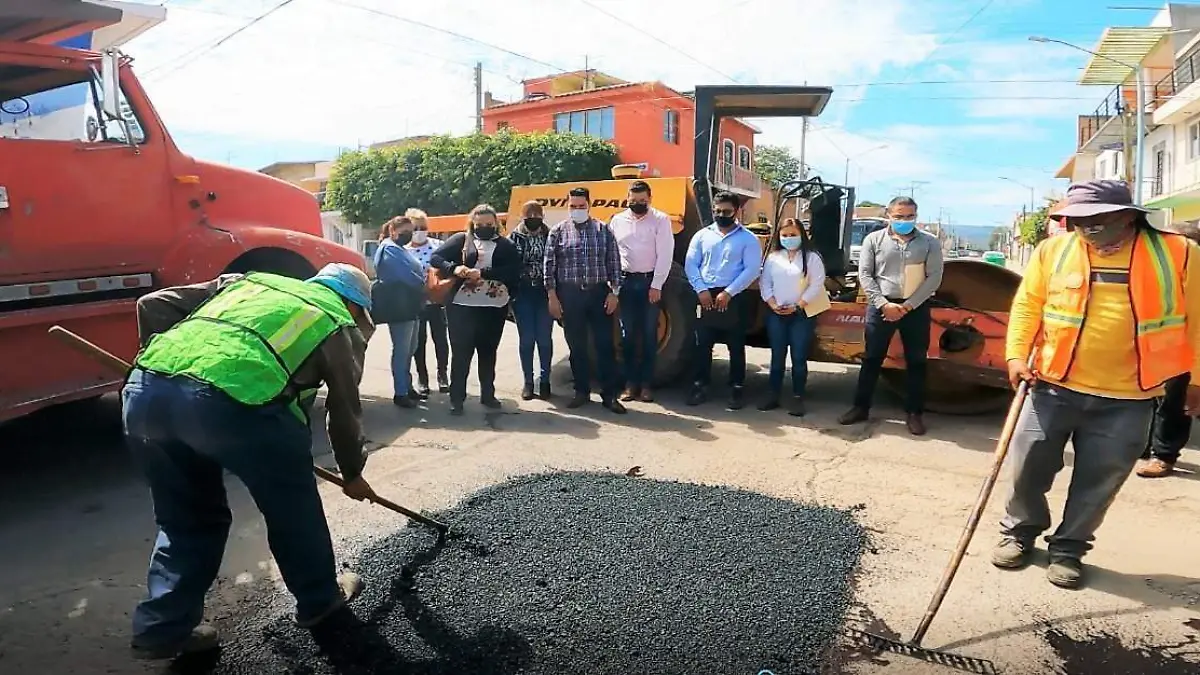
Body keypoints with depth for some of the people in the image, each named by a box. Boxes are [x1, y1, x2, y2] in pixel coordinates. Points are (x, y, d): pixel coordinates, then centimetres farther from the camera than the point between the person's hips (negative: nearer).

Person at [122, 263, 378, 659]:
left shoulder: (249, 280, 33)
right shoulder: (340, 325, 21)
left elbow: (153, 305, 27)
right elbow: (346, 414, 27)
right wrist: (352, 474, 43)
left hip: (144, 390, 6)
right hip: (229, 399, -5)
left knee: (186, 516, 27)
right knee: (290, 499, 19)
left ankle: (163, 626, 32)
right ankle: (320, 598, 35)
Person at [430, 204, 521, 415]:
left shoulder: (505, 245, 5)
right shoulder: (461, 240, 5)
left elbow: (514, 271, -10)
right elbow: (435, 258, 2)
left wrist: (483, 273, -20)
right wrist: (453, 268, -17)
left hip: (494, 308, 2)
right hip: (462, 306, -1)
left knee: (488, 352, 14)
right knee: (461, 353, 3)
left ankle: (488, 394, 27)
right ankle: (457, 398, 12)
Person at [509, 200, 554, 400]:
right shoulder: (514, 237, 3)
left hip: (545, 293, 0)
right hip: (522, 294, 1)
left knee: (545, 339, 3)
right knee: (526, 339, 5)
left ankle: (544, 380, 15)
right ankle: (528, 381, 15)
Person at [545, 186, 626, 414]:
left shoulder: (603, 230, 5)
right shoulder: (558, 232, 3)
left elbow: (614, 263, 4)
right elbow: (549, 266, 2)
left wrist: (613, 292, -3)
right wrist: (552, 296, -3)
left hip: (599, 293, 0)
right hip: (570, 295, 0)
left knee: (605, 345, 1)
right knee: (576, 345, 8)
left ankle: (609, 394, 8)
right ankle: (582, 391, 20)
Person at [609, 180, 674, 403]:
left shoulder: (660, 220, -3)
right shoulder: (617, 221, 7)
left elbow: (664, 255, -7)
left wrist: (656, 285, -12)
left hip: (650, 281, -2)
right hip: (626, 281, 3)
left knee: (649, 334, 3)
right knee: (628, 334, 5)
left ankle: (646, 384, 10)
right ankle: (631, 383, 12)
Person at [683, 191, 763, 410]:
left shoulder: (748, 239, 1)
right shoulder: (702, 235, 10)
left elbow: (751, 270, -7)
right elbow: (690, 264, 4)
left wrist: (728, 293, -15)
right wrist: (701, 290, -10)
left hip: (735, 298, -2)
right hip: (706, 296, 2)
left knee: (736, 346, 4)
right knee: (702, 344, 4)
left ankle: (736, 389, 13)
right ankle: (700, 386, 14)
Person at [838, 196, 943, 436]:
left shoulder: (930, 242, 2)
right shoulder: (874, 240, 2)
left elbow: (934, 277, -3)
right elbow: (865, 275, -1)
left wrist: (908, 306, -12)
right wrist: (883, 304, -13)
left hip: (916, 307, 0)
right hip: (881, 306, 0)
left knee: (916, 361, 6)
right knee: (872, 358, 5)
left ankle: (915, 413, 16)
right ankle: (861, 407, 15)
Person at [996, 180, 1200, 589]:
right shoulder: (1052, 252, -1)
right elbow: (1027, 306, 3)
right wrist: (1016, 355, -9)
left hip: (1127, 399, 0)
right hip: (1053, 387, 1)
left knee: (1099, 481, 9)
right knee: (1027, 467, 6)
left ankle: (1069, 548, 28)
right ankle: (1019, 531, 29)